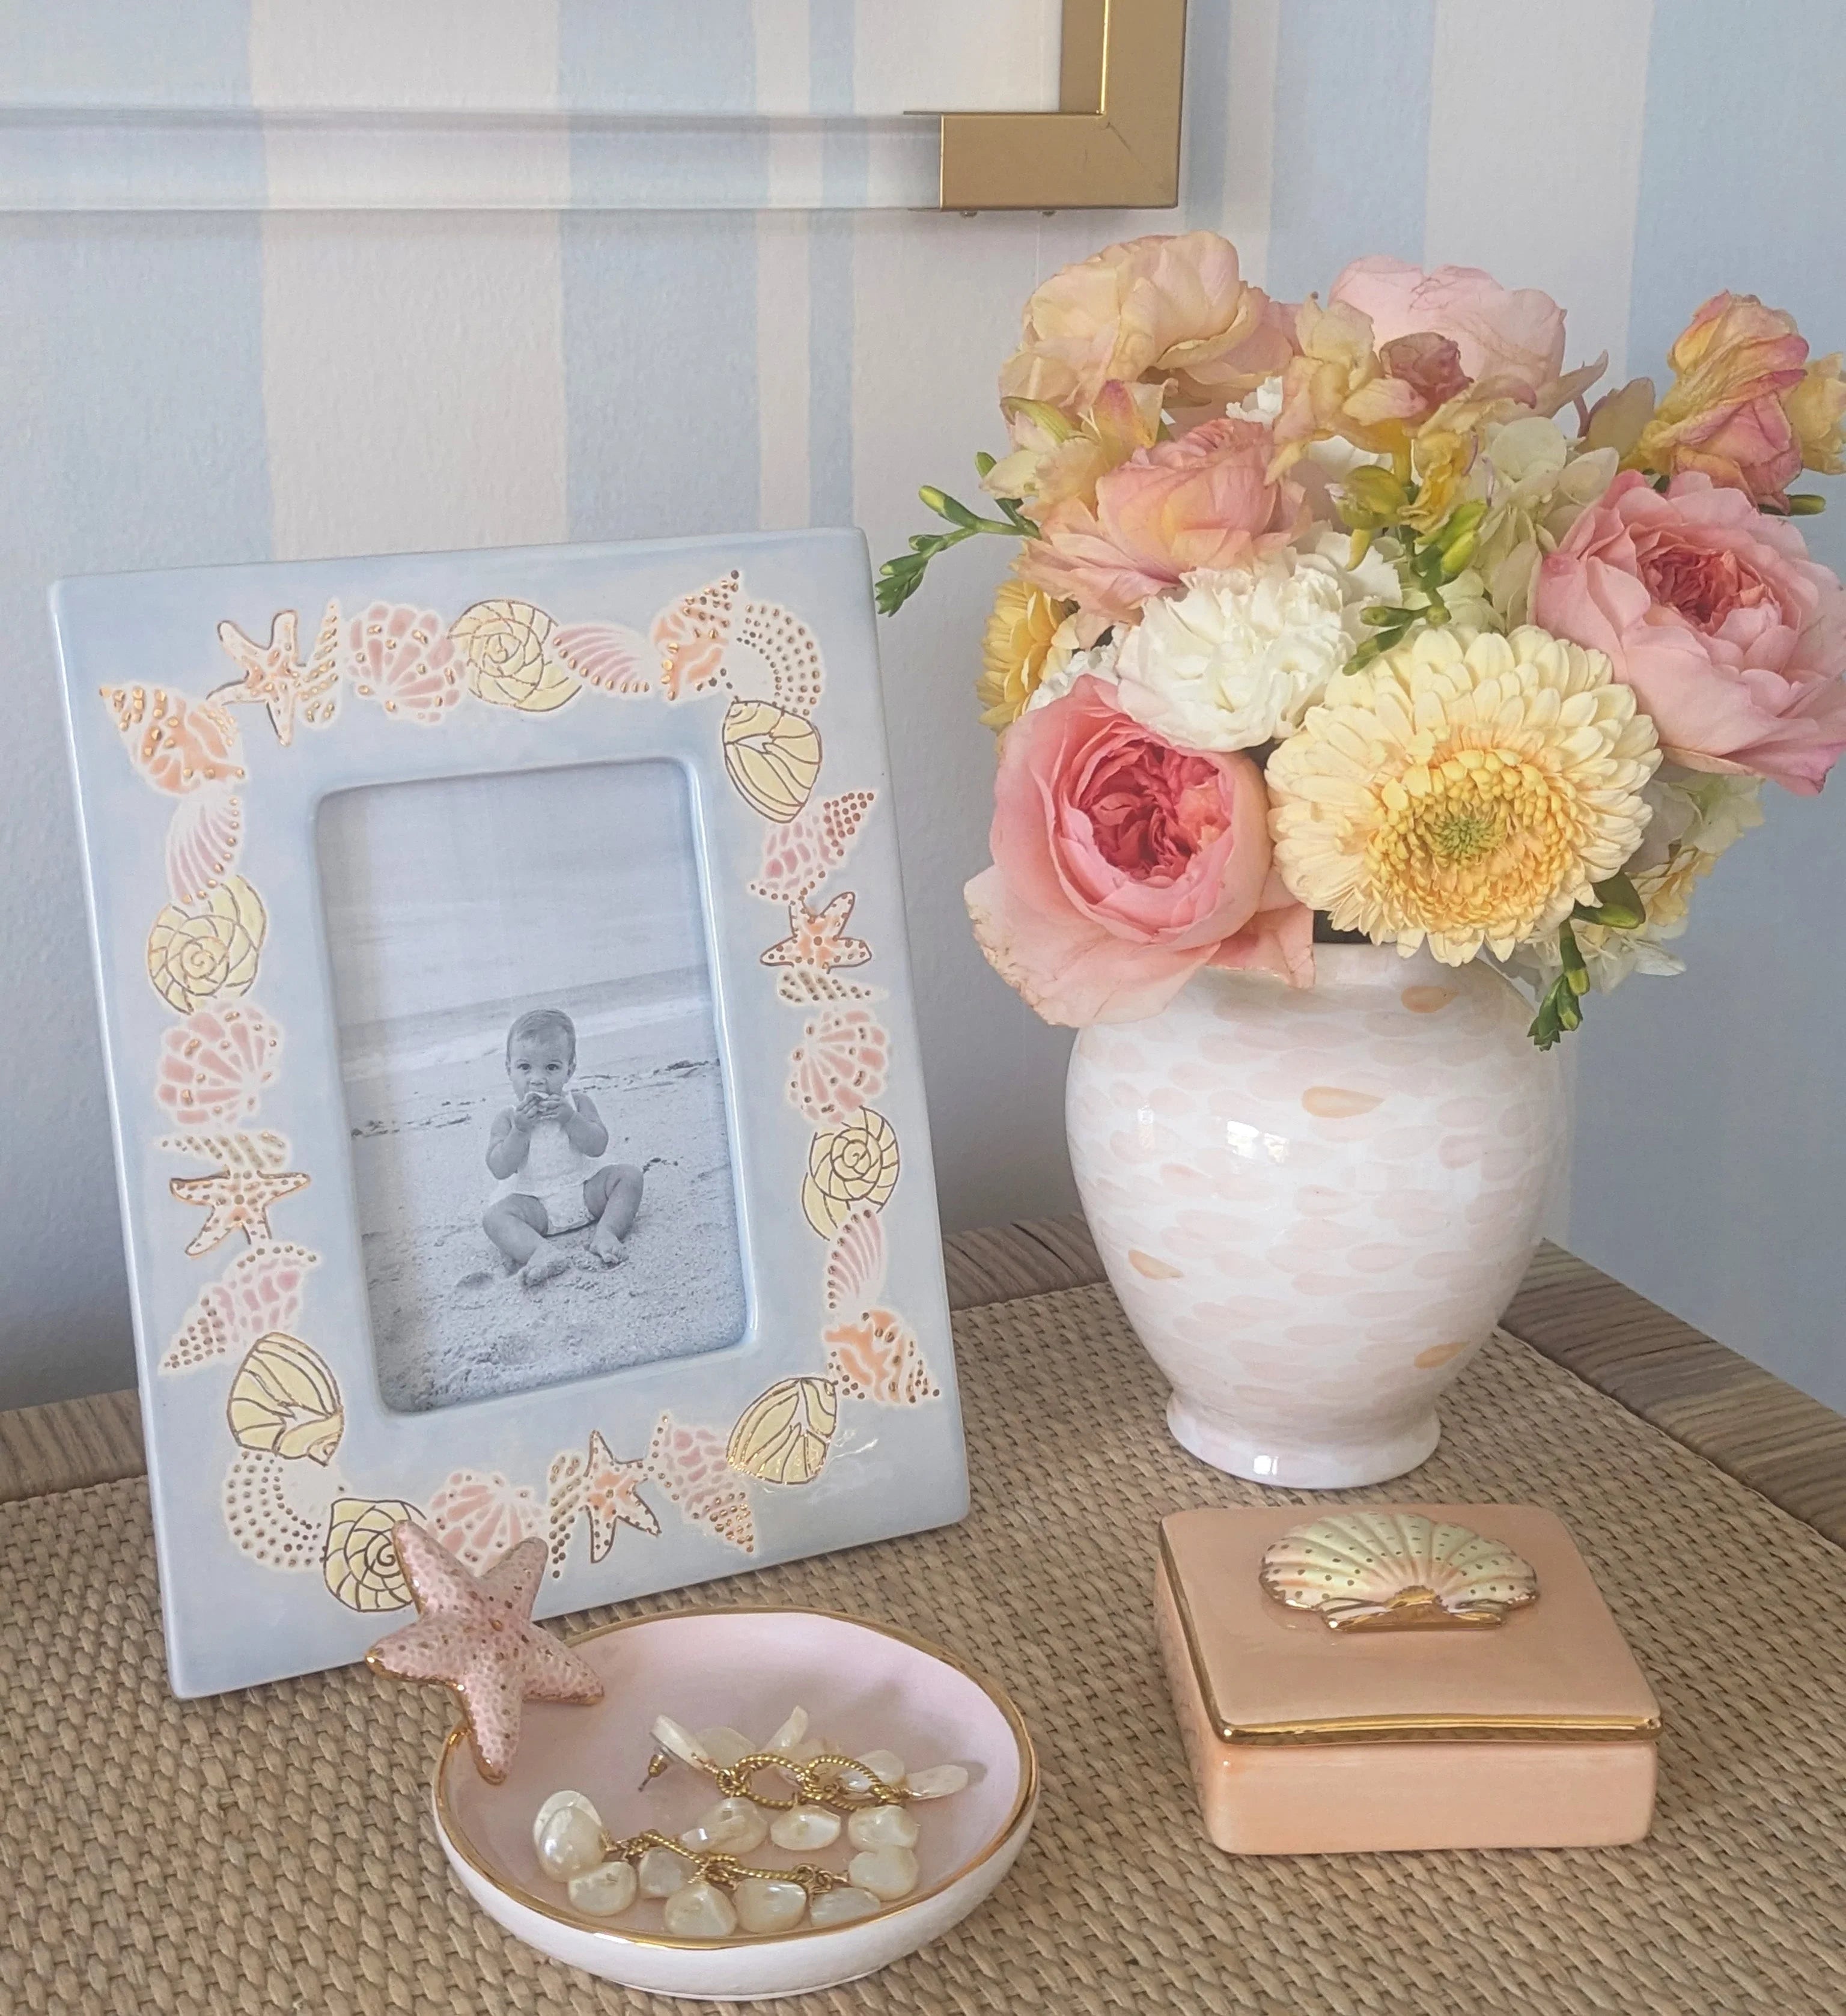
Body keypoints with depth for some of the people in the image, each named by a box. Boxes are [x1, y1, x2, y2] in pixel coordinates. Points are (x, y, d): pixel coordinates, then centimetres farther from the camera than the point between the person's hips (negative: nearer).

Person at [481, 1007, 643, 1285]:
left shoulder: (578, 1104, 0)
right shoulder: (509, 1120, -2)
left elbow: (598, 1146, -12)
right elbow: (500, 1168, -14)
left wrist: (569, 1119, -26)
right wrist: (521, 1129, -24)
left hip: (586, 1191, 2)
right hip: (535, 1204, -1)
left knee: (628, 1175, -17)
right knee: (495, 1217, -27)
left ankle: (605, 1233, -28)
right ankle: (542, 1251, -49)